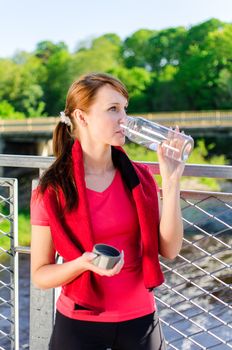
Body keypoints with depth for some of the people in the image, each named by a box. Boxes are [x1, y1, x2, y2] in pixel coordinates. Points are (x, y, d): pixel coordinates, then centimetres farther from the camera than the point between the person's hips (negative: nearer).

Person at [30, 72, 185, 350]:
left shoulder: (139, 178, -3)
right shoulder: (51, 191, -12)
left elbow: (169, 249, -9)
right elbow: (40, 274, -6)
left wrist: (171, 182, -16)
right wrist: (84, 263, -24)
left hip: (139, 319, 3)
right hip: (78, 324, -2)